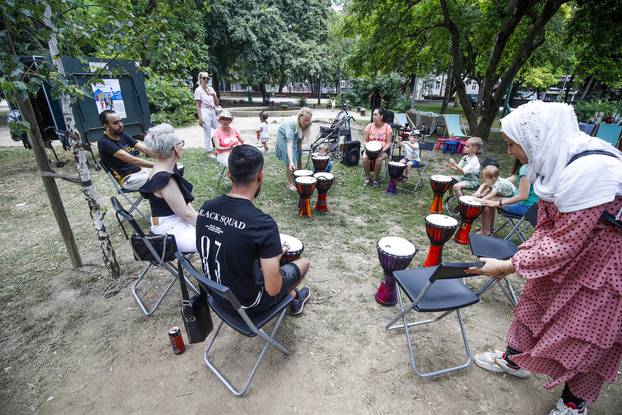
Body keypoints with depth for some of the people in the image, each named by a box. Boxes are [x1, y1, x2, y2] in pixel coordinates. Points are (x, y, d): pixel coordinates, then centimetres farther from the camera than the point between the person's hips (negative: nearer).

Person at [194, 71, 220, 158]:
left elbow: (217, 103, 10)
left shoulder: (211, 88, 12)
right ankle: (209, 152, 8)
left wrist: (214, 95, -8)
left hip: (213, 112, 7)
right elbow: (198, 106, -8)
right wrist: (200, 118, -15)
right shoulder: (198, 90, -4)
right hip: (205, 112, -6)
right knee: (207, 133, -2)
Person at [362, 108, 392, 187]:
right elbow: (366, 141, 6)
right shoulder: (369, 126, 2)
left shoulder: (387, 127, -3)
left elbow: (388, 143, -4)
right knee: (364, 158, -29)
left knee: (378, 159, -33)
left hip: (383, 150, -2)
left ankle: (375, 179, -9)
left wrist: (382, 151, -22)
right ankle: (367, 177, -5)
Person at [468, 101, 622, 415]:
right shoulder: (555, 160, -6)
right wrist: (520, 255, -7)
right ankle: (514, 361, 40)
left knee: (585, 333, 8)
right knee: (535, 304, 17)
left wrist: (508, 266, -21)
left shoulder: (586, 170, -33)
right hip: (571, 245, 8)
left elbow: (563, 244, -28)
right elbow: (548, 226, 2)